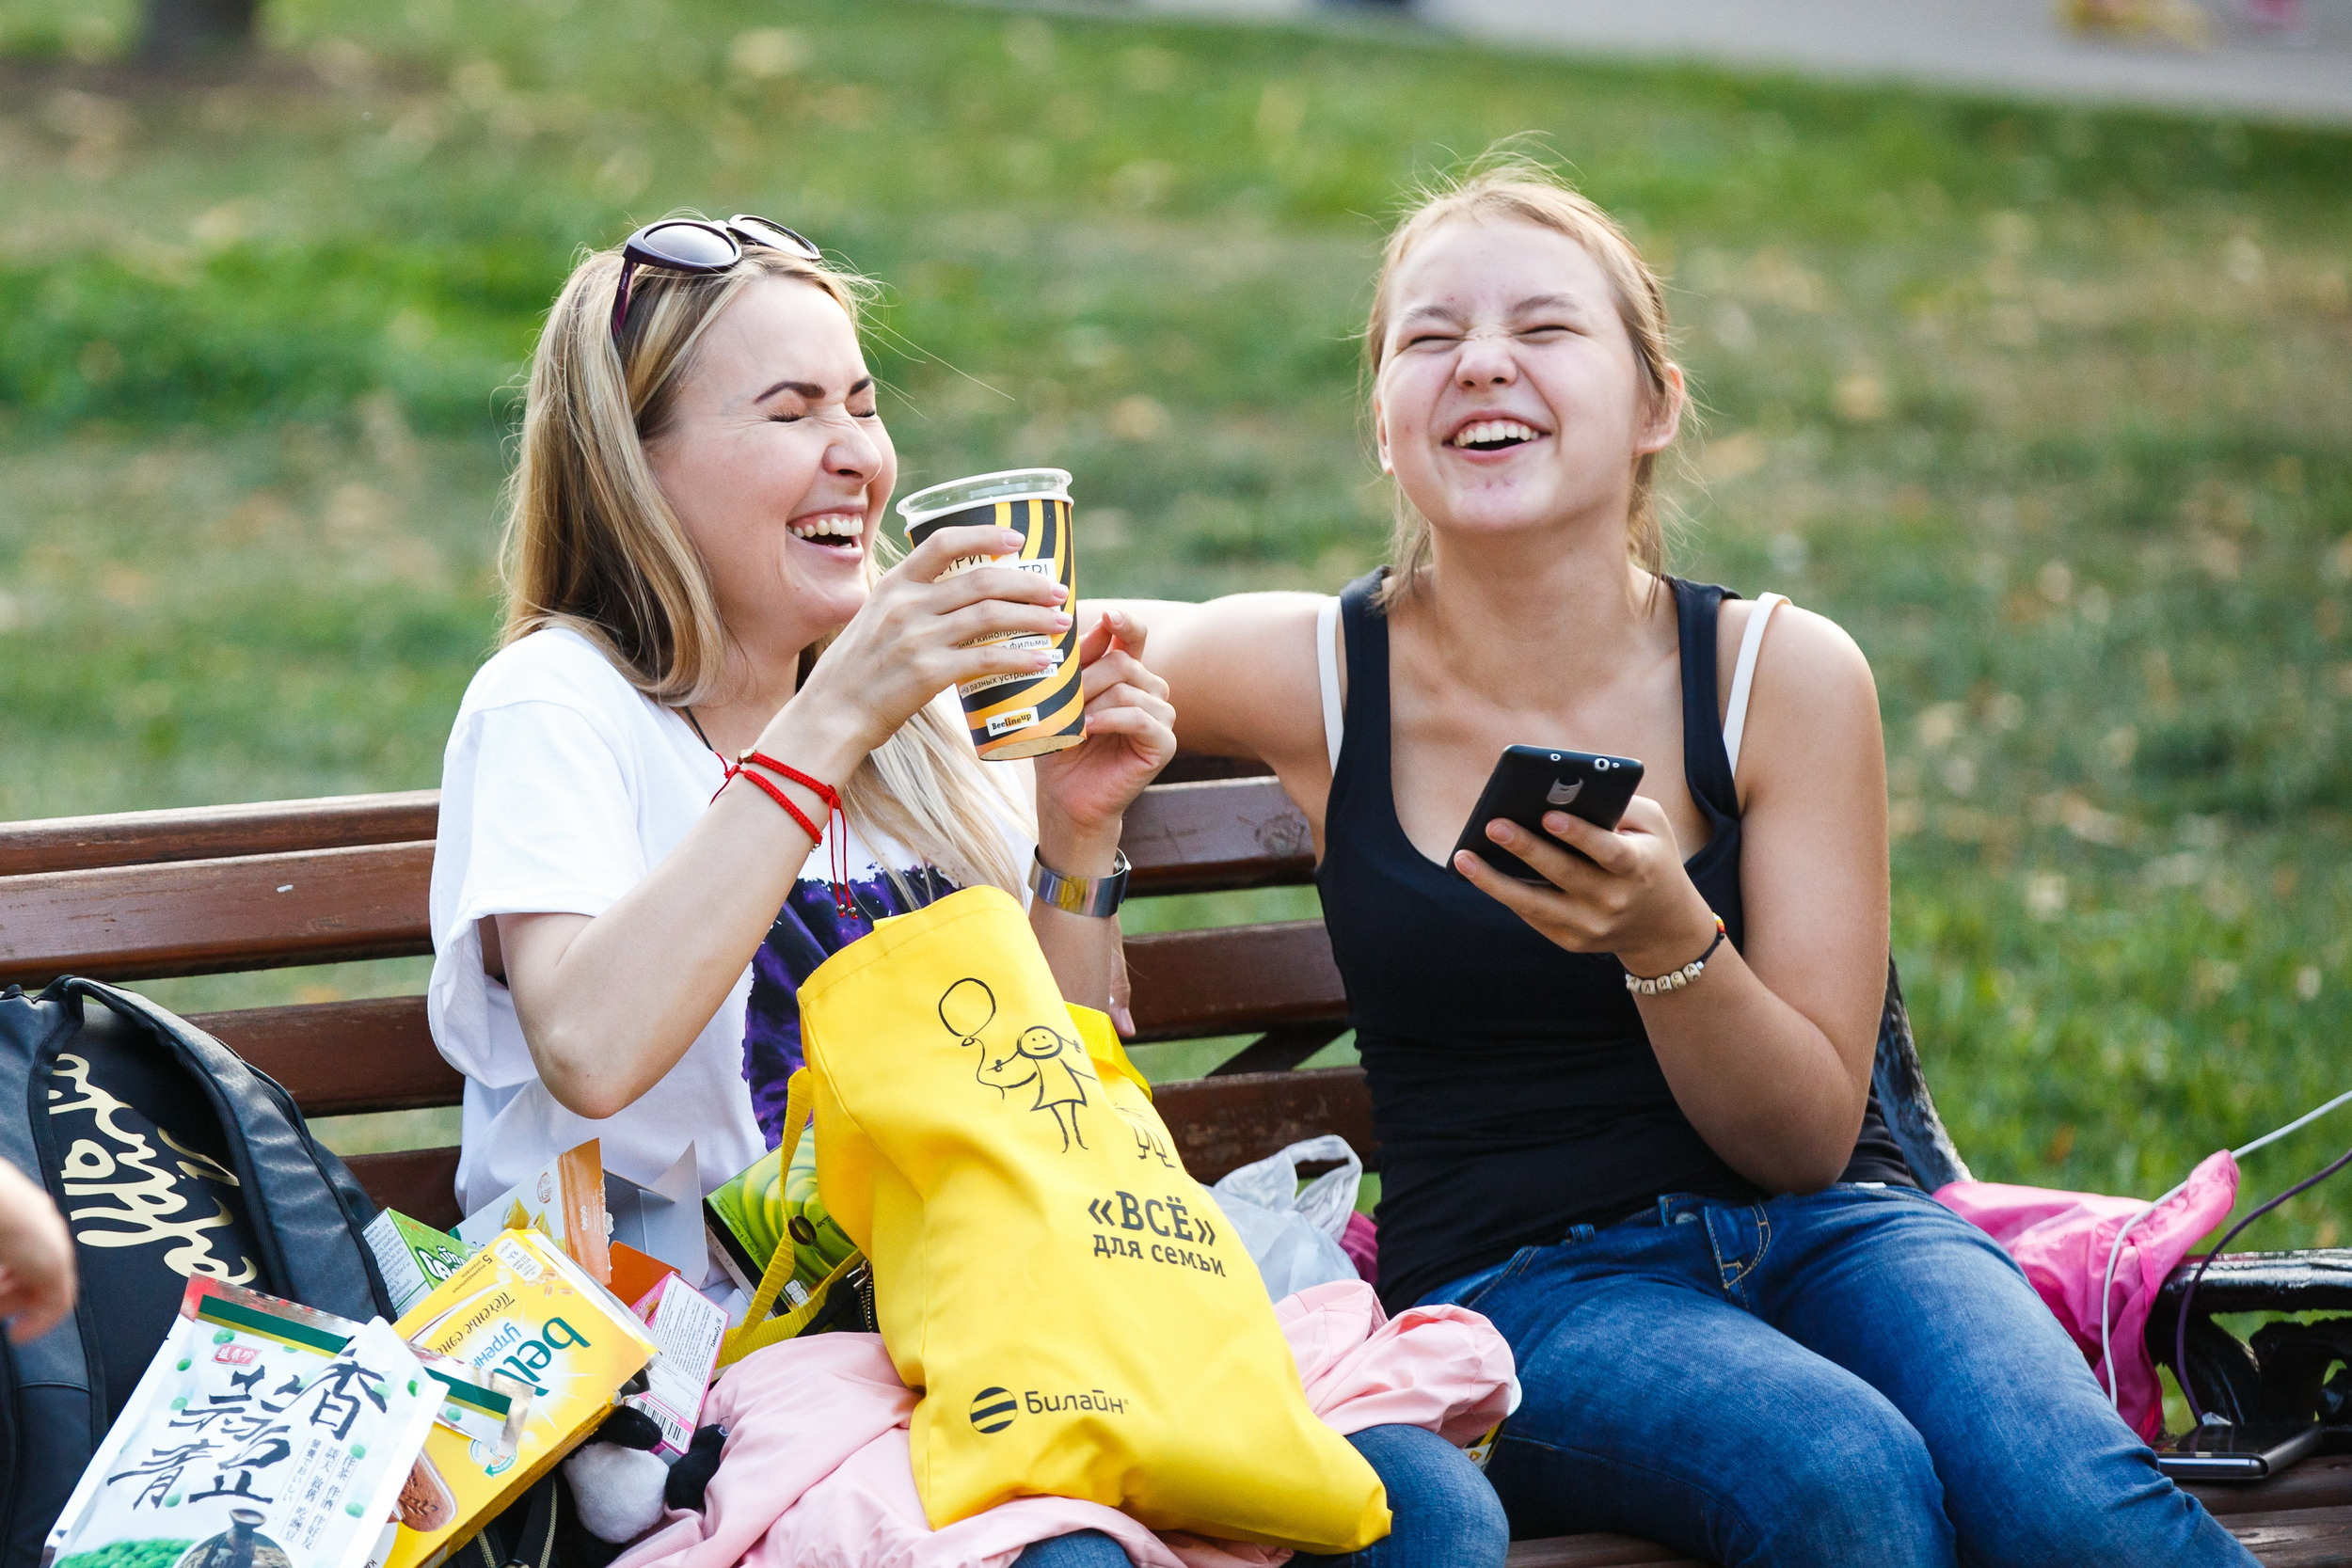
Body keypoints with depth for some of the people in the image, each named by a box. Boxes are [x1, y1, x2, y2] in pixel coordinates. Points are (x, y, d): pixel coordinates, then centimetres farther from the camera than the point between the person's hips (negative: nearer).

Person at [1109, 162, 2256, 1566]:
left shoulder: (1786, 674, -1)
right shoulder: (1314, 676, 0)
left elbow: (1810, 1137, -2)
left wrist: (1669, 939, -22)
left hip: (1819, 1231, 1)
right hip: (1513, 1277, -1)